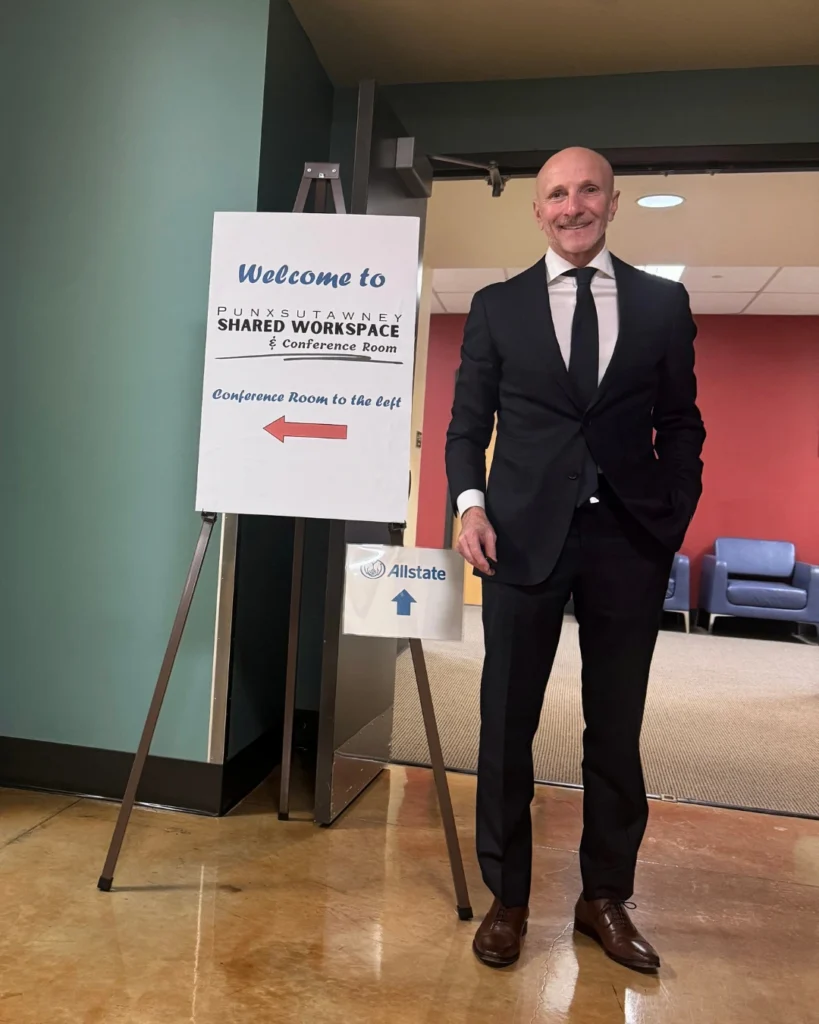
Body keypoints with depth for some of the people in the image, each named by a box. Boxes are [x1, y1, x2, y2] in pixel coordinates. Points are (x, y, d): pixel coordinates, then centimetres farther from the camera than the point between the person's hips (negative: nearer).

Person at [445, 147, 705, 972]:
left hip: (630, 539, 1)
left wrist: (675, 519, -1)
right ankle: (507, 897, 23)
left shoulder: (663, 303, 10)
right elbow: (467, 424, 6)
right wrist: (471, 504, -10)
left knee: (617, 728, 10)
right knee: (507, 724, 5)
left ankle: (606, 898, 29)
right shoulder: (496, 306, 8)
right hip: (526, 535, 0)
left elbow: (681, 425, 10)